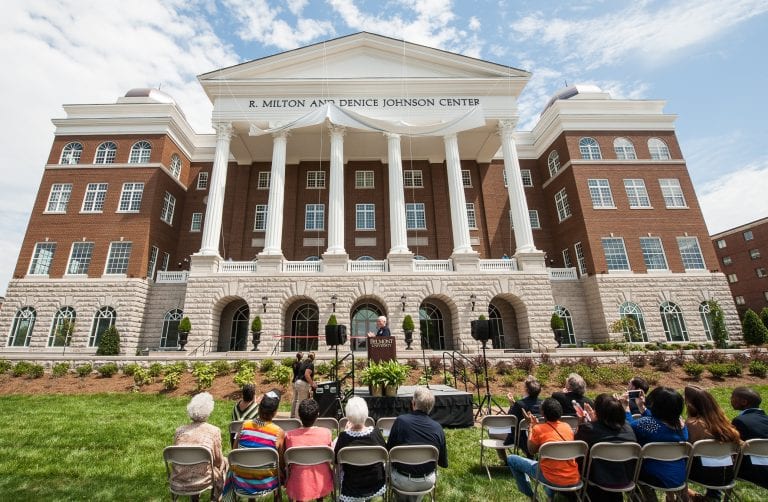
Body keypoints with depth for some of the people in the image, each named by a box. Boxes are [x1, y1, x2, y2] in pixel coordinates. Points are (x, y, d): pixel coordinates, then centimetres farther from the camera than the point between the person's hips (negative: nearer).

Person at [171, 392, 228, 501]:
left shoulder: (179, 430, 0)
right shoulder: (214, 431, -10)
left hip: (177, 484, 4)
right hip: (201, 482, -3)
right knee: (224, 461, 26)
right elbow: (218, 460, -1)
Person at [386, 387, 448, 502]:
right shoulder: (438, 428, -13)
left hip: (402, 481, -2)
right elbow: (443, 463, -3)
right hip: (428, 482, 2)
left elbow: (389, 451, -8)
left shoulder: (400, 421, -20)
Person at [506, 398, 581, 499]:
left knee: (511, 459, 9)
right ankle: (552, 494, 32)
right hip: (574, 480, 6)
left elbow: (532, 451, 1)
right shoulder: (568, 427, 2)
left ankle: (531, 496, 18)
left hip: (554, 479, -5)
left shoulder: (538, 429, -14)